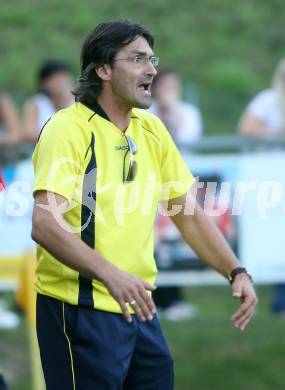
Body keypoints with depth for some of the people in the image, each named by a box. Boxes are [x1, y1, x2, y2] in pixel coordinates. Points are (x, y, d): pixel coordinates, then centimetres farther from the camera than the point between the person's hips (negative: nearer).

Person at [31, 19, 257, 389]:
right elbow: (45, 224, -25)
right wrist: (109, 275, -38)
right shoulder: (68, 129, -13)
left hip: (138, 308, 7)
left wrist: (237, 272, 5)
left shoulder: (152, 130, 10)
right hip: (81, 311, -7)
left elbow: (187, 214, 17)